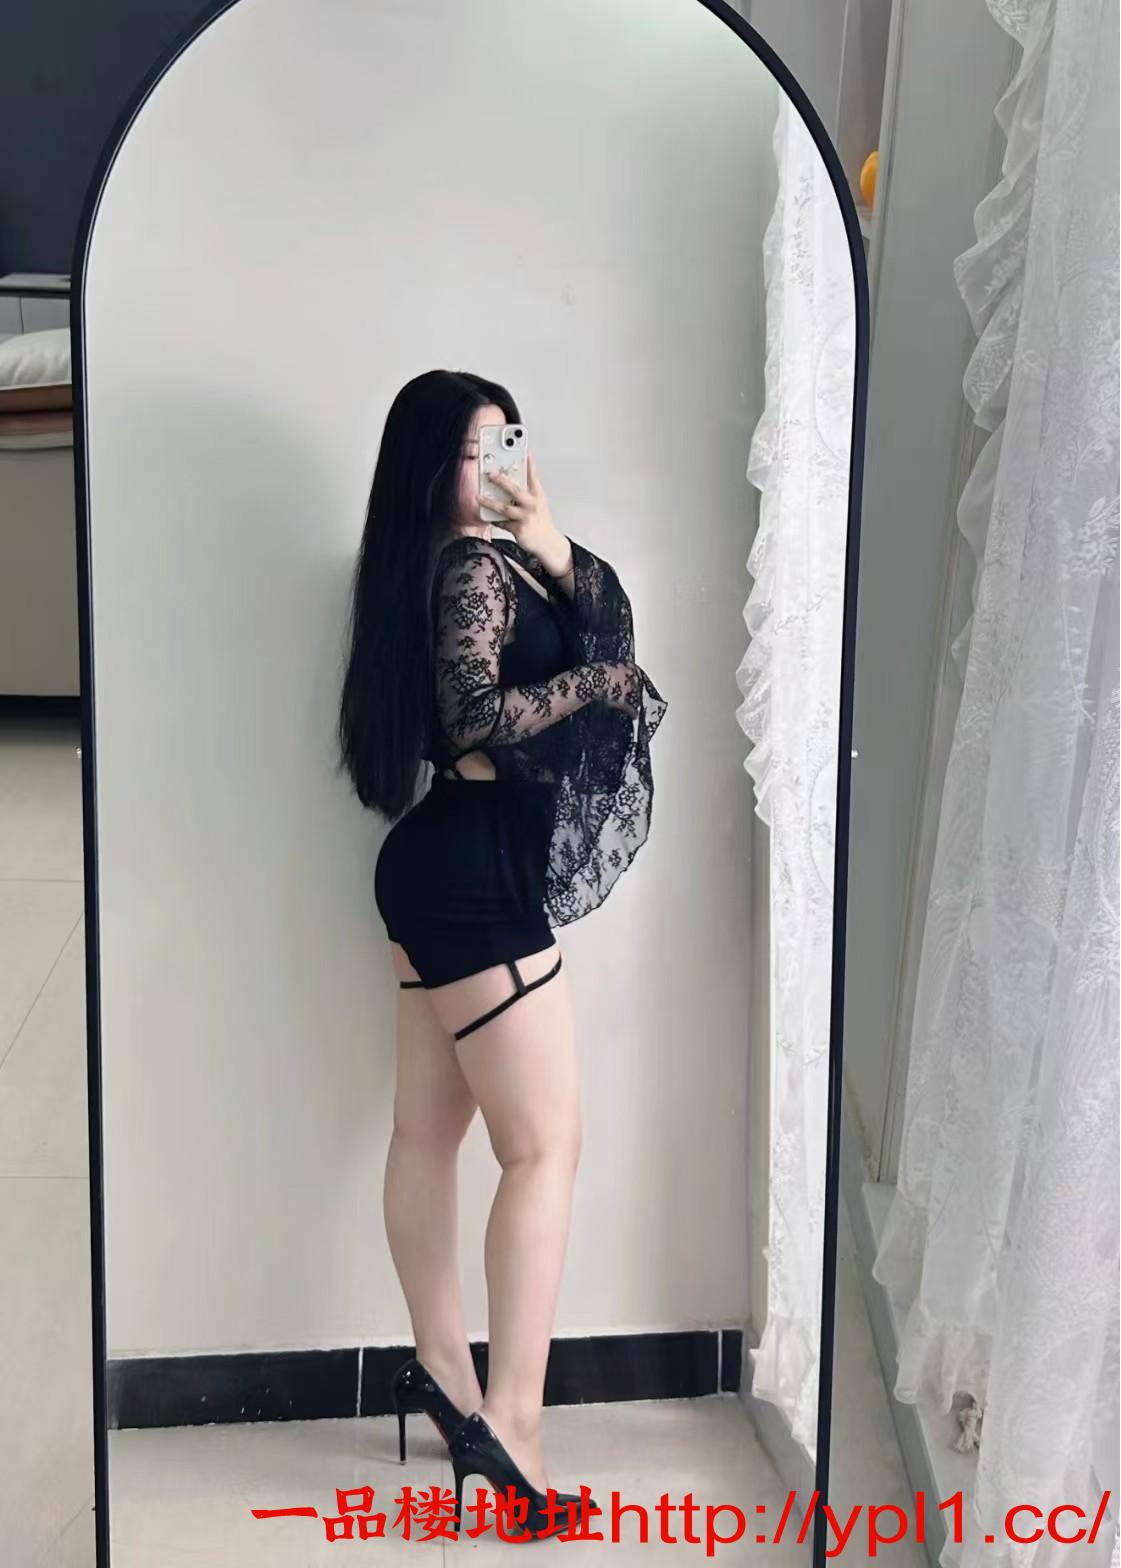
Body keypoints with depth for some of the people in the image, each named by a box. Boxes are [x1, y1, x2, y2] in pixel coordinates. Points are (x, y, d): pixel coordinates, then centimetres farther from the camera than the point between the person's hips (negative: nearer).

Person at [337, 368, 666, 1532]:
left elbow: (612, 624, 15)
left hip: (444, 870, 10)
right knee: (546, 1144, -8)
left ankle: (443, 1368, 25)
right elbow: (478, 717, -24)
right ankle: (509, 1418, -5)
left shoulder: (489, 562, 16)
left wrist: (553, 548, -2)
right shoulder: (469, 566, -14)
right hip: (474, 877, -10)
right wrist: (598, 682, -11)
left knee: (430, 1129, 14)